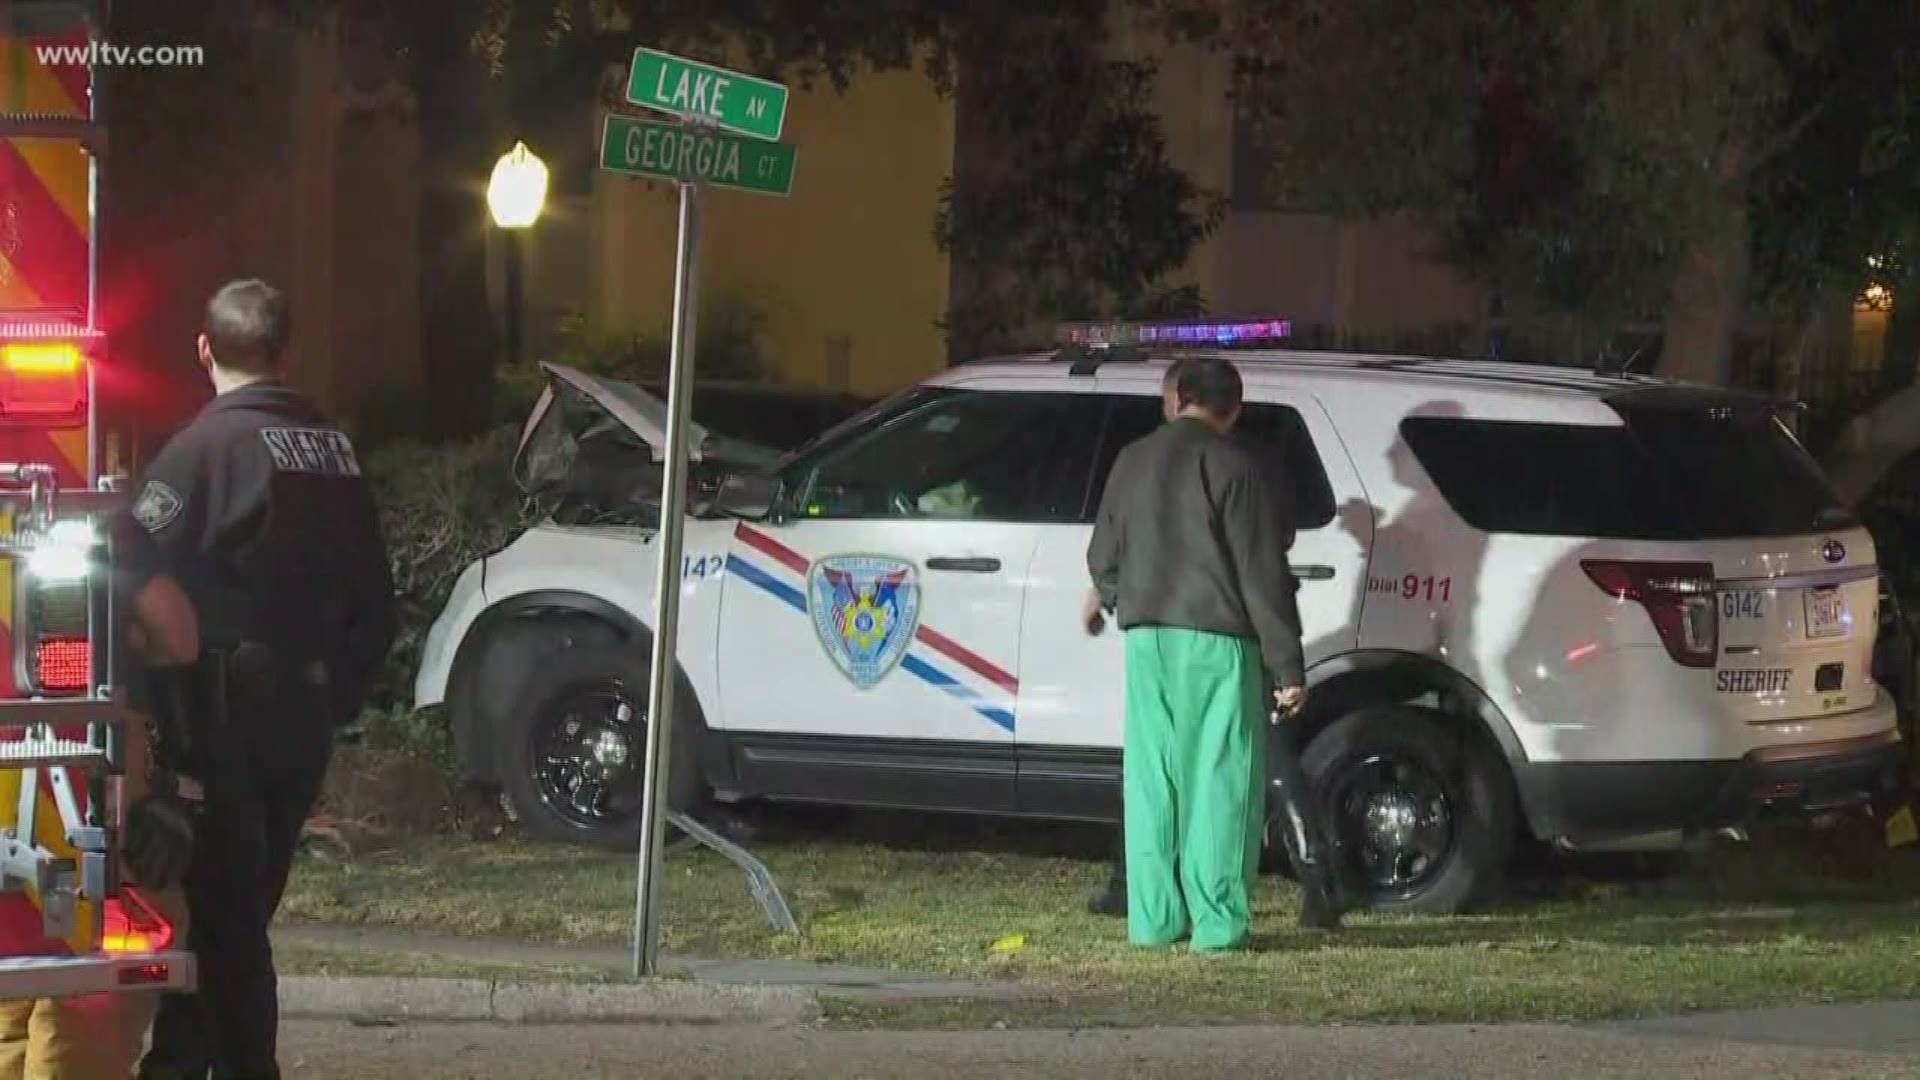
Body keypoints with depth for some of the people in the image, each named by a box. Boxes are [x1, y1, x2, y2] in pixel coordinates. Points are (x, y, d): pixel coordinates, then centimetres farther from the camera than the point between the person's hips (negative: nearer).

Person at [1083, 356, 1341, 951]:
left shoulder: (1133, 460, 9)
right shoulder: (1233, 466, -7)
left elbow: (1104, 556, 18)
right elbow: (1263, 574, -10)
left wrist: (1107, 597, 41)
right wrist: (1287, 666, -8)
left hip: (1146, 636, 5)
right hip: (1216, 639, -5)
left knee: (1151, 777, 10)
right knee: (1220, 778, -3)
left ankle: (1153, 917, 11)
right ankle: (1218, 921, -7)